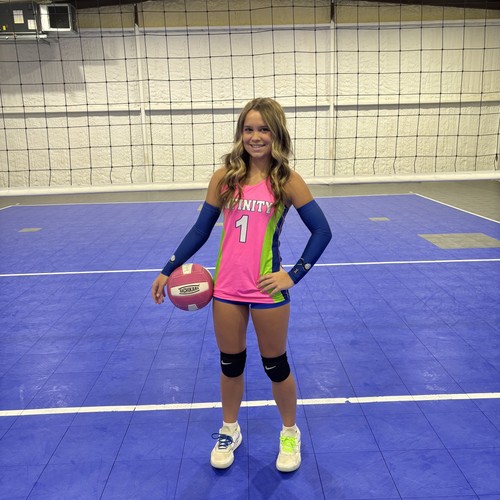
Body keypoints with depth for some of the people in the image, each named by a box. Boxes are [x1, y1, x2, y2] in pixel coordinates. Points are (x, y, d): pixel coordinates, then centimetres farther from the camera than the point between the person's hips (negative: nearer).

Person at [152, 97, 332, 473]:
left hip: (268, 289, -2)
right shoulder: (225, 178, 0)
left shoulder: (288, 181, -7)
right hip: (227, 288, 3)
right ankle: (229, 430, 41)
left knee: (276, 365, 13)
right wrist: (168, 270, 4)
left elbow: (322, 231, -4)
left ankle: (290, 434, 38)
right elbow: (201, 231, 5)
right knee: (230, 363, 17)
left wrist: (294, 275, -11)